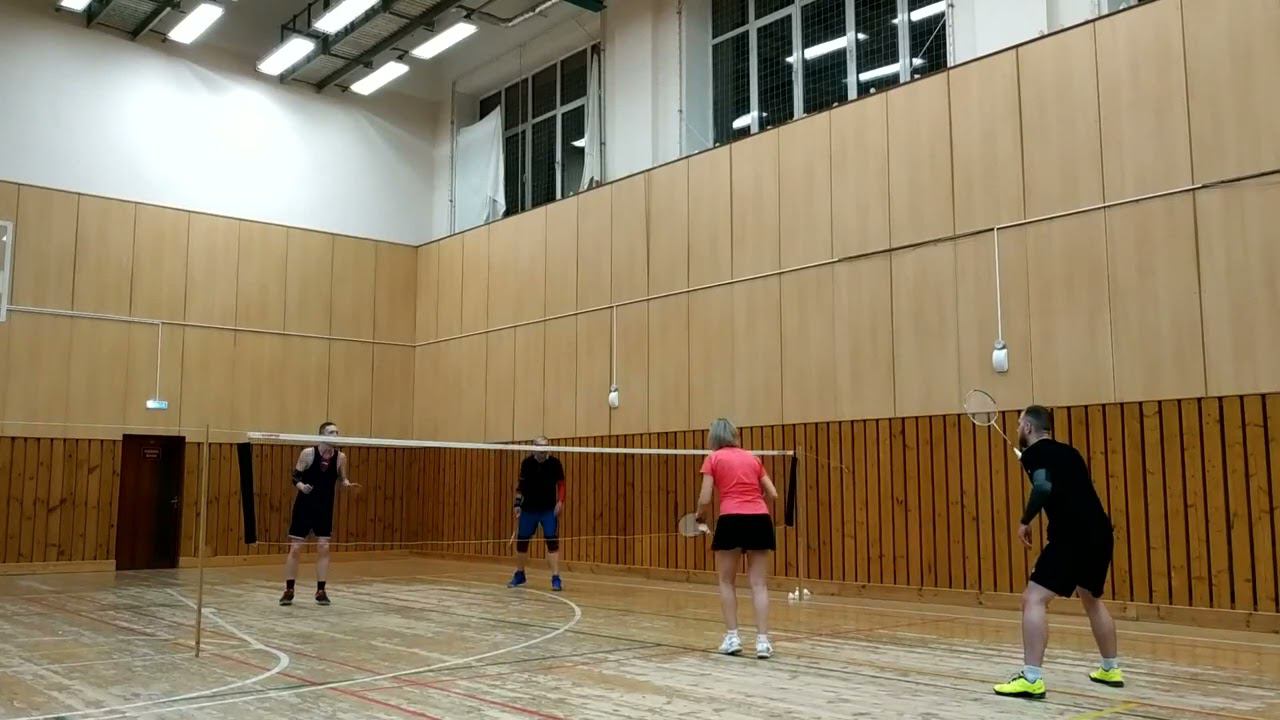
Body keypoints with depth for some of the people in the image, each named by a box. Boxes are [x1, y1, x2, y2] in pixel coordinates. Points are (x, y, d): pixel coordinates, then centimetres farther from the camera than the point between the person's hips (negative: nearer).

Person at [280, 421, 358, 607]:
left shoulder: (340, 457, -4)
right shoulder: (308, 453, -12)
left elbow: (342, 479, 9)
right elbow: (295, 476, -6)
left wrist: (348, 484, -13)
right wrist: (301, 485, -26)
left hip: (325, 508, 2)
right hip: (304, 506, -2)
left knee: (324, 548, 0)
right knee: (295, 548, 0)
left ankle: (320, 591, 9)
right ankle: (289, 590, 12)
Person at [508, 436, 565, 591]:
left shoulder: (555, 463, -7)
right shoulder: (527, 463, -3)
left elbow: (561, 484, -1)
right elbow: (520, 485, 6)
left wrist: (560, 501, -15)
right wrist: (518, 503, 0)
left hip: (549, 510, -2)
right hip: (528, 509, 2)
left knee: (552, 542, -10)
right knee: (521, 542, 9)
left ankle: (556, 578, -6)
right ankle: (519, 575, 28)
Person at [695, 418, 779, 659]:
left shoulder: (713, 459, 7)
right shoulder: (752, 458, 18)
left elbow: (705, 499, 1)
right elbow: (773, 494, 16)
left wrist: (700, 517, 20)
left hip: (732, 520, -3)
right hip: (760, 520, 3)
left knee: (727, 581, 14)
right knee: (758, 583, 6)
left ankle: (732, 637, 10)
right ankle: (763, 640, -1)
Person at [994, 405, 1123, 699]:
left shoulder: (1035, 452, -3)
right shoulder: (1068, 451, 20)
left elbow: (1043, 487, -22)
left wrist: (1026, 521, -8)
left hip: (1073, 537, -9)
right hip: (1100, 532, 9)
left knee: (1033, 600, -8)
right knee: (1092, 600, 28)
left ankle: (1031, 679, -14)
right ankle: (1111, 669, 38)